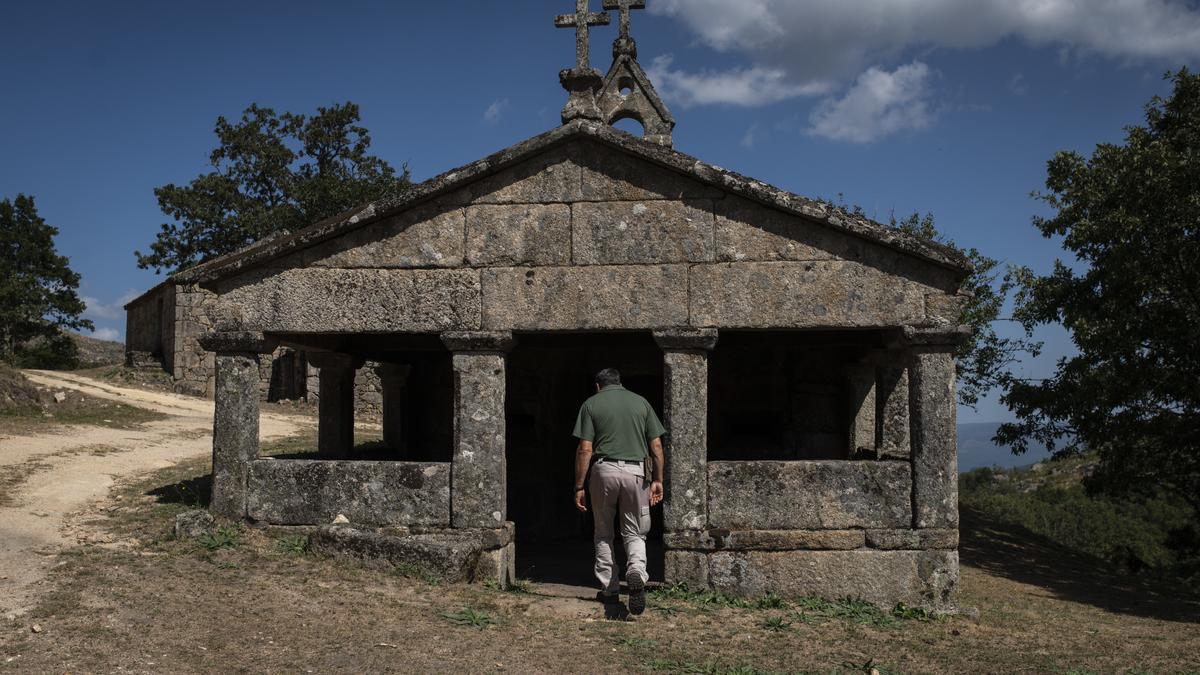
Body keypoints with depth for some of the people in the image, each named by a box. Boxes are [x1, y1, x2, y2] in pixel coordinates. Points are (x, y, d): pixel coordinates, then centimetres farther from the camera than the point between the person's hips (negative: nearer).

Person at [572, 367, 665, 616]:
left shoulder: (591, 404, 5)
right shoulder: (641, 402, 12)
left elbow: (585, 449, -2)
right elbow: (656, 446, 5)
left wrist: (579, 486, 1)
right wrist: (657, 480, 11)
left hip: (604, 469, -1)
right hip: (635, 472, 1)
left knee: (604, 534, 16)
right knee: (634, 533, 10)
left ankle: (609, 589, 18)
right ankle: (636, 573, -17)